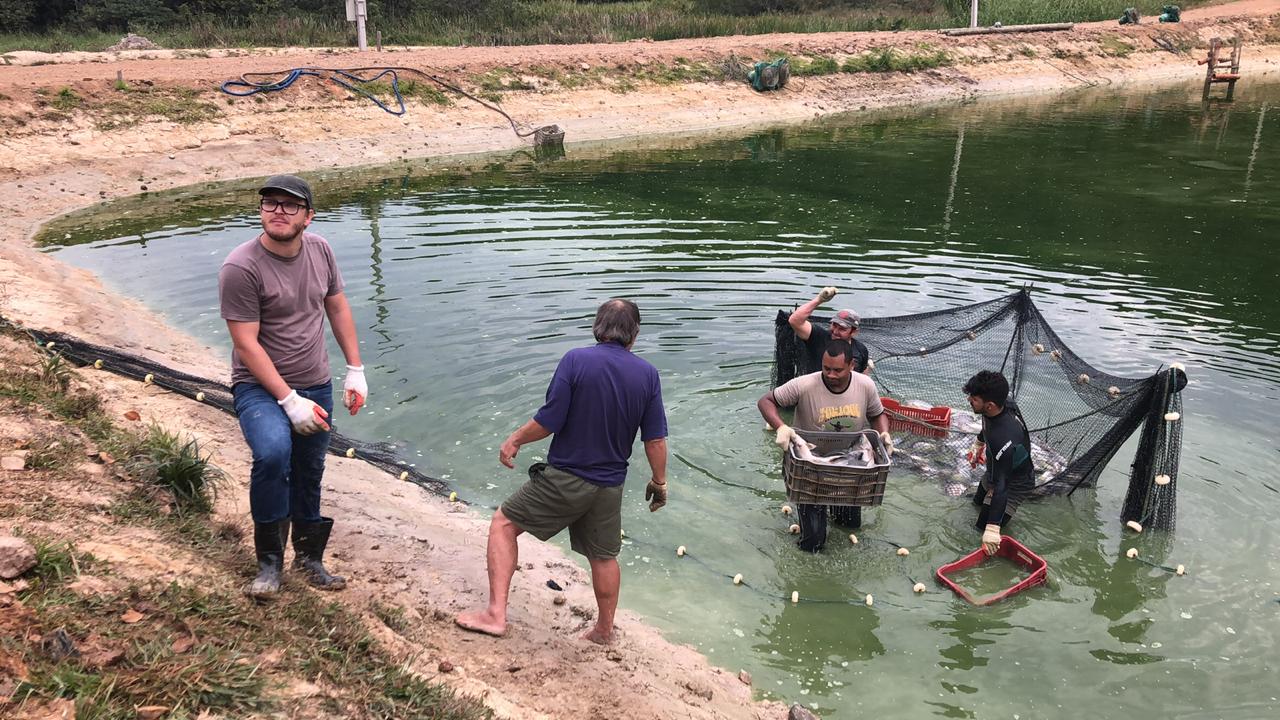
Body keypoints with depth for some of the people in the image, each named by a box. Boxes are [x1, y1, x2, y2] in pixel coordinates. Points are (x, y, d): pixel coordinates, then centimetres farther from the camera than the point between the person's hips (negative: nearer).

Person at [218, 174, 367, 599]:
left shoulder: (320, 250, 0)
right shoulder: (241, 268, -18)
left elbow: (337, 307, 12)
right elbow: (247, 343, -19)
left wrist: (356, 370, 9)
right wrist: (289, 401, -22)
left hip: (316, 385, 6)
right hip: (261, 387, -6)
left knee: (309, 474, 15)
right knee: (273, 453, -31)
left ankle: (308, 556, 36)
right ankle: (270, 561, -11)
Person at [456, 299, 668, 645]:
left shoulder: (576, 360, -14)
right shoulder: (648, 374, -4)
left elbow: (549, 421, -15)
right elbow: (655, 439, -2)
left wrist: (514, 441, 3)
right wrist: (659, 482, 12)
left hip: (564, 478, -4)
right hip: (610, 486, 4)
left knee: (504, 524, 11)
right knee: (604, 556, 21)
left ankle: (496, 613, 4)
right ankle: (605, 630, 38)